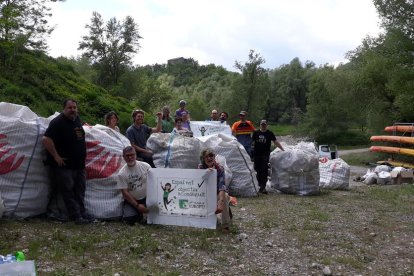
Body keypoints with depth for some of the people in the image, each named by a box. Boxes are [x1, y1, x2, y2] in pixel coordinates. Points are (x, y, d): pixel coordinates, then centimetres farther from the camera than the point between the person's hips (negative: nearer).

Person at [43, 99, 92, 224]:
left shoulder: (77, 119, 9)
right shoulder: (58, 122, -15)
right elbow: (46, 139, -23)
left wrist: (82, 157, 21)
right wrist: (56, 156, -22)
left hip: (79, 164, 8)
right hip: (64, 165, -8)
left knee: (79, 190, 12)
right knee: (68, 191, -4)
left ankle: (82, 213, 20)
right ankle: (76, 216, 1)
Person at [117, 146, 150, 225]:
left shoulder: (146, 166, -6)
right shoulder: (122, 173, -11)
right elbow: (125, 193, -11)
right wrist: (137, 205, -16)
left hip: (146, 198, 2)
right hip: (131, 200, -2)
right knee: (130, 220, -21)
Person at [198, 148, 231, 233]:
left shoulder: (220, 168, -22)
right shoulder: (201, 167, -11)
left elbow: (222, 186, -36)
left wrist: (220, 202, -51)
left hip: (218, 193, -3)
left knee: (225, 196, -36)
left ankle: (225, 225, -26)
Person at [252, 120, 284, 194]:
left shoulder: (270, 133, 6)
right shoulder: (256, 132, 9)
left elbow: (276, 142, 7)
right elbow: (252, 142, 12)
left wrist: (283, 149, 2)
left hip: (265, 155, -2)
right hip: (257, 154, 2)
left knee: (264, 171, -9)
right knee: (258, 171, 6)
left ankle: (263, 187, -11)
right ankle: (261, 186, 19)